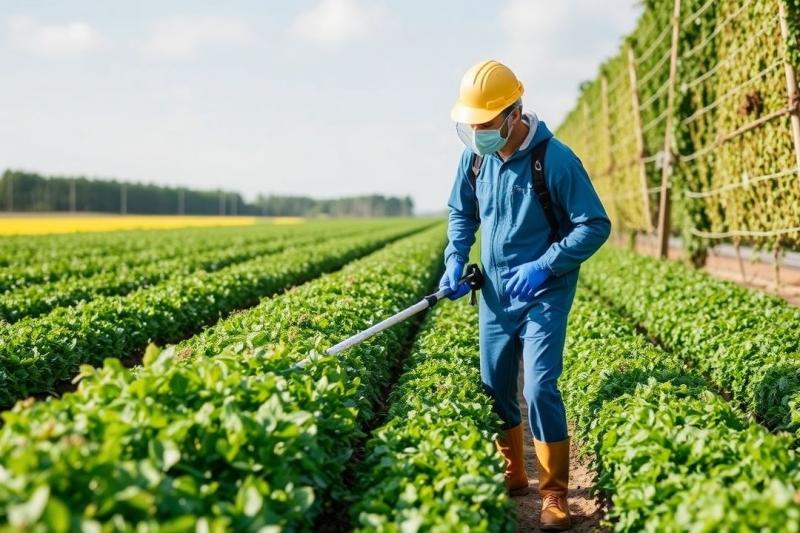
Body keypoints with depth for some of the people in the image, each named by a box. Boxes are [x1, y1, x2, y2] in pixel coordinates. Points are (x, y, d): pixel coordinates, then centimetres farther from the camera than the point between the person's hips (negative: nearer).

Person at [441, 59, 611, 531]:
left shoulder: (554, 159, -18)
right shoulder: (475, 158, -1)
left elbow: (595, 225, -15)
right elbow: (462, 213, 15)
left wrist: (545, 266, -25)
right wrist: (455, 260, -2)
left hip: (544, 294, -6)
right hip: (496, 292, 6)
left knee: (540, 389, -12)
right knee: (494, 387, 11)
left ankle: (555, 493, 3)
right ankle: (512, 475, 30)